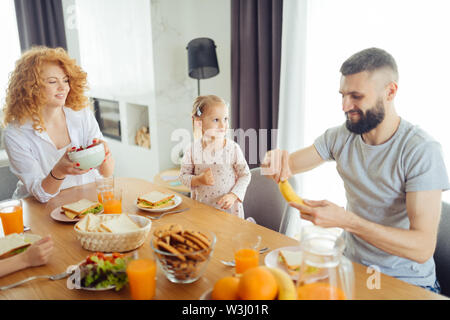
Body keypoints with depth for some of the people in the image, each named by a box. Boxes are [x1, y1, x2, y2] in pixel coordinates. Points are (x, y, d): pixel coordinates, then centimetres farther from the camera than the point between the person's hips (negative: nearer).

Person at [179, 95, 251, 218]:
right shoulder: (192, 149, -8)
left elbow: (245, 175, -4)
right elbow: (183, 176, 0)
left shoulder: (233, 148, -11)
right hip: (201, 207, 2)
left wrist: (233, 195, -15)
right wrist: (198, 179, -18)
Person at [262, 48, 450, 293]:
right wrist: (278, 159, -23)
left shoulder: (422, 150, -19)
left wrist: (345, 220, -34)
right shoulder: (341, 136, -2)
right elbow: (289, 164, 1)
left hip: (407, 283, -4)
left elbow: (422, 247, -24)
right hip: (352, 264, 4)